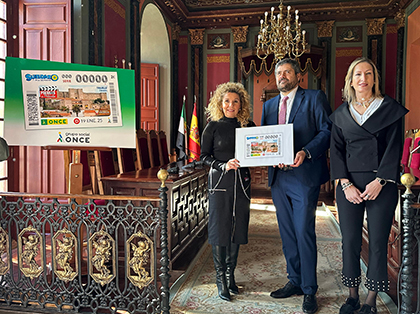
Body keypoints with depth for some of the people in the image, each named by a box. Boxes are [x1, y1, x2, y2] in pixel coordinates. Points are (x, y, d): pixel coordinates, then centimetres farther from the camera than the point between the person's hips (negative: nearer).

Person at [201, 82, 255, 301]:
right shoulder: (213, 127, 0)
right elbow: (204, 156, 0)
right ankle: (221, 279, 15)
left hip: (242, 182, 3)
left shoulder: (248, 126, 8)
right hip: (220, 183, -3)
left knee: (237, 228, 8)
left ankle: (230, 275, 25)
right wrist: (223, 165, -14)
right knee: (219, 228, 1)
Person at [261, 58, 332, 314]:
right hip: (278, 177, 6)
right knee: (287, 233, 13)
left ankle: (309, 291, 12)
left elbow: (327, 131, -7)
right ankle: (295, 282, 29)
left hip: (304, 176, -6)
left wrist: (306, 152, -22)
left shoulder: (314, 98, 0)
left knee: (304, 232, -4)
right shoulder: (269, 105, 16)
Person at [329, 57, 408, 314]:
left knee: (378, 242, 2)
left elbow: (394, 148, -2)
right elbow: (336, 150, 6)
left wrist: (379, 181, -12)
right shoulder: (341, 114, 11)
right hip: (349, 184, 2)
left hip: (381, 184, -2)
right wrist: (346, 184, -5)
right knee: (350, 240, 4)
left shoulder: (390, 108, 4)